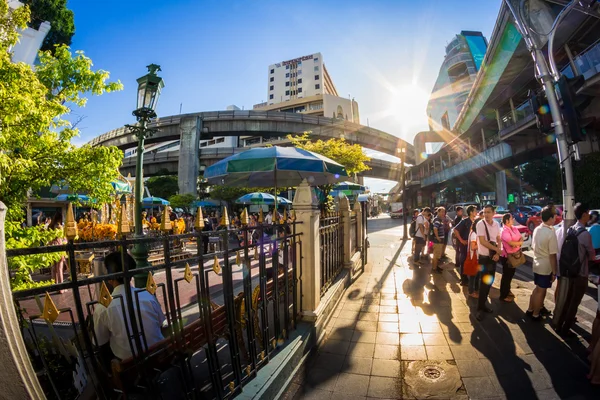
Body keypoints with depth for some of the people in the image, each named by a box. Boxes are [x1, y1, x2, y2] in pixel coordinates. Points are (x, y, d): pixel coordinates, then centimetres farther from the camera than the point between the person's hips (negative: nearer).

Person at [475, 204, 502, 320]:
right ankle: (480, 308, 7)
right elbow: (482, 241, -20)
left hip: (493, 256, 6)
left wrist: (497, 253, -6)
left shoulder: (496, 224, 2)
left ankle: (483, 304, 28)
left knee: (490, 281, 13)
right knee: (484, 282, -3)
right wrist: (497, 249, -12)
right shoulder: (480, 224, -16)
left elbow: (498, 240, 8)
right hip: (484, 257, -6)